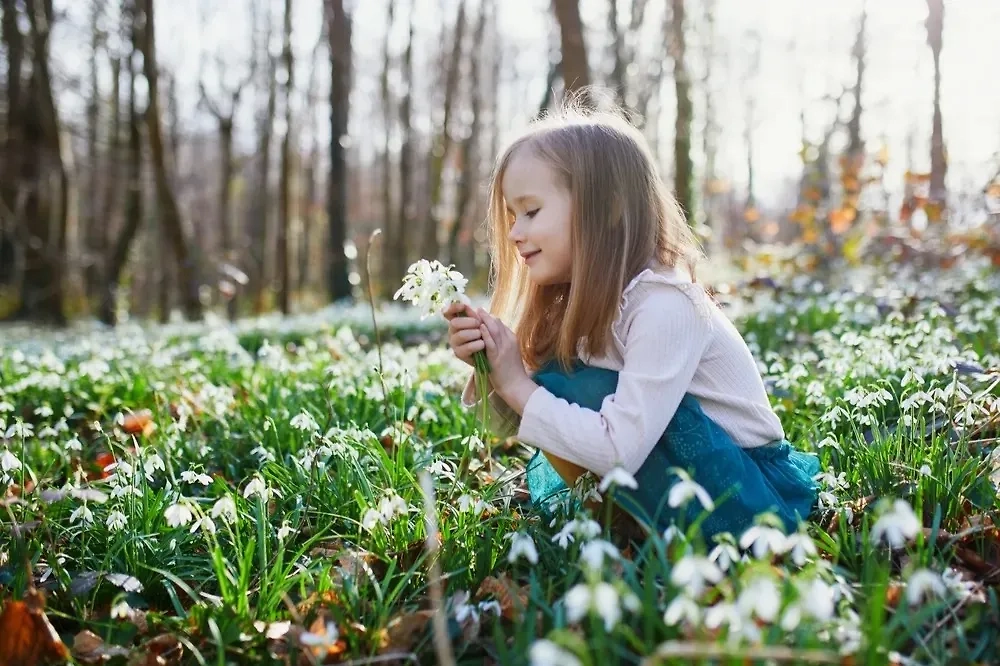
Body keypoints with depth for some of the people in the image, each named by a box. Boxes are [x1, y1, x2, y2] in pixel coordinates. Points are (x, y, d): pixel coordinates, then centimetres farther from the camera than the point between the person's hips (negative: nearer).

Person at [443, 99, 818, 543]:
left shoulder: (665, 305, -25)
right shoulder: (581, 301, 0)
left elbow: (620, 451, -32)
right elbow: (511, 426, 3)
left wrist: (518, 384, -25)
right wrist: (488, 366, -17)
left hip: (751, 494, -7)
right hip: (683, 476, 8)